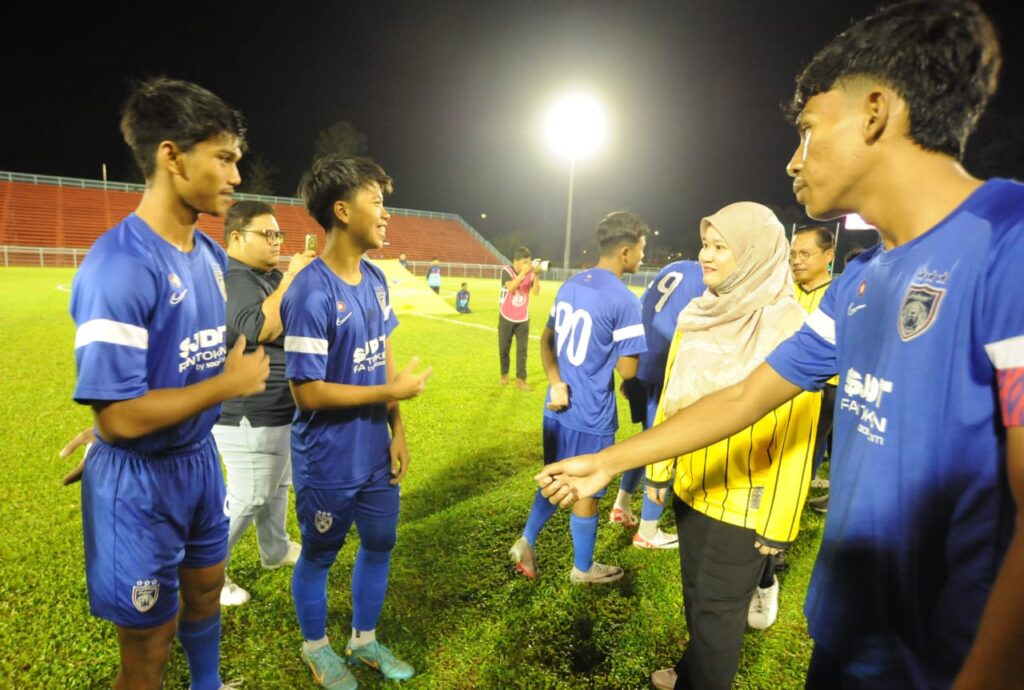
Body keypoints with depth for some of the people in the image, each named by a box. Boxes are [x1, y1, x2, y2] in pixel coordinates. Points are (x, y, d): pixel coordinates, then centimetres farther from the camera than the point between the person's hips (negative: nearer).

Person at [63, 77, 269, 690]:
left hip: (202, 460, 8)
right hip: (140, 484, -8)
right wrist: (230, 383, -18)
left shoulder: (211, 254, 2)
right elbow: (120, 417, -26)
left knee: (206, 592, 28)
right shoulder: (119, 266, -25)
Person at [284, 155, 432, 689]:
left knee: (380, 543, 21)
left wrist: (397, 428, 4)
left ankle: (364, 640, 45)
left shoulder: (375, 279, 1)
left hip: (375, 452, 7)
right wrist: (392, 392, -17)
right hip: (329, 463, -7)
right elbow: (307, 391, -23)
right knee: (319, 555, 16)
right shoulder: (311, 293, -24)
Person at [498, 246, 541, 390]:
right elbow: (511, 287, -31)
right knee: (504, 349, 10)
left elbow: (536, 292, -15)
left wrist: (535, 275, -26)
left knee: (522, 350, -3)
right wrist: (523, 272, -36)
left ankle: (521, 380, 0)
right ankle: (504, 374, 29)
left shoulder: (530, 273, -4)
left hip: (523, 319, 2)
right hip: (507, 318, -2)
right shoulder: (506, 271, -13)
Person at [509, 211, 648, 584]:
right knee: (586, 491, 11)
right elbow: (627, 370, -17)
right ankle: (583, 568, 30)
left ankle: (525, 542, 26)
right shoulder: (624, 300, -19)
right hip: (591, 415, -7)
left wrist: (556, 383, -2)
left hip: (558, 407, 7)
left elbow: (546, 338, 10)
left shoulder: (570, 284, 6)